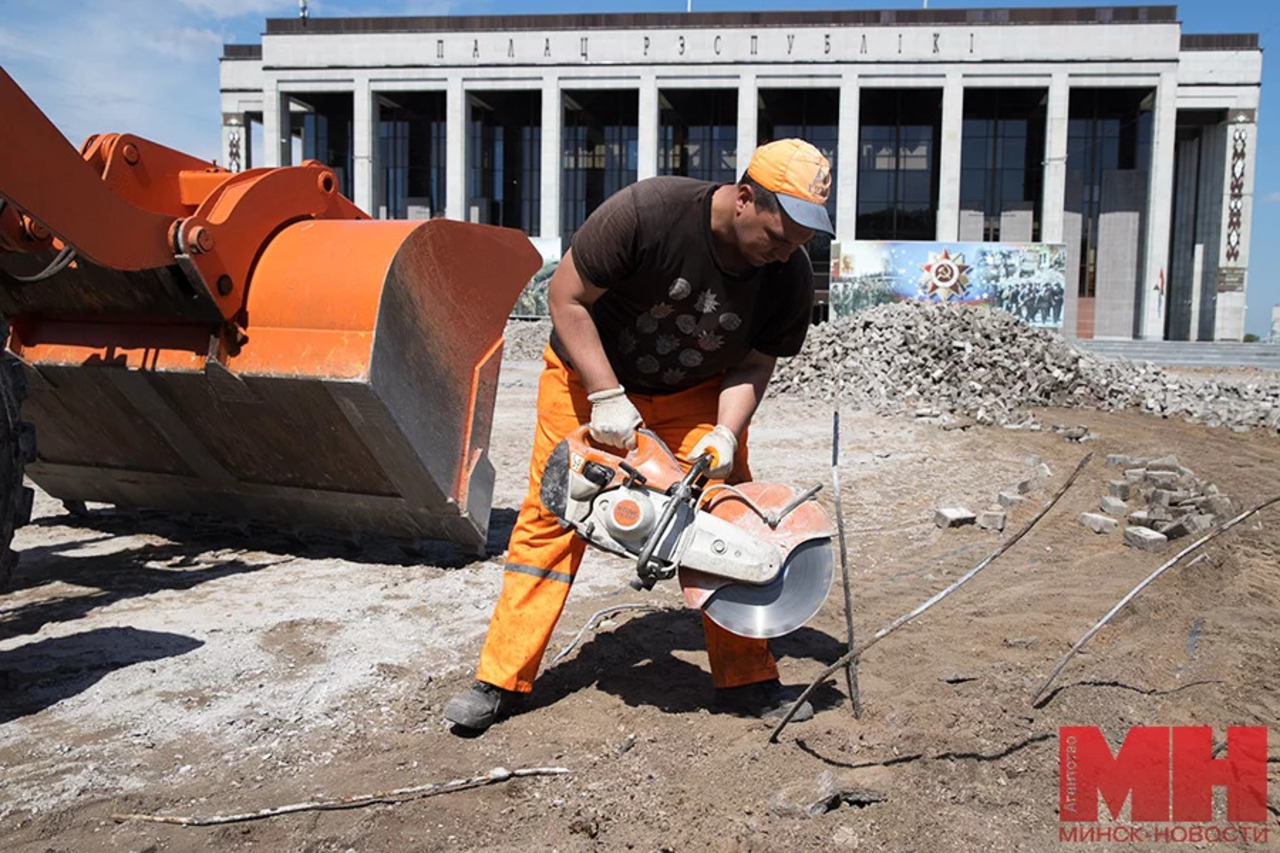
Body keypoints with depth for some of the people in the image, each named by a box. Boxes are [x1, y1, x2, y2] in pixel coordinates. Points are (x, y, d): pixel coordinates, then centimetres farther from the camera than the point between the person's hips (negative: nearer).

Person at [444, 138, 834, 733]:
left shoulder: (791, 278, -19)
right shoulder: (646, 211, -32)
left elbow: (754, 363, -8)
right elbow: (566, 296, -23)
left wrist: (727, 433, -26)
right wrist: (607, 397, -27)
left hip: (697, 394, 3)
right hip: (590, 374, -3)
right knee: (551, 515, -4)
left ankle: (747, 682, 9)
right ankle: (500, 681, 6)